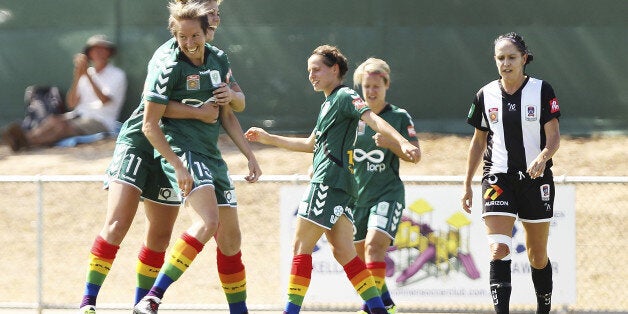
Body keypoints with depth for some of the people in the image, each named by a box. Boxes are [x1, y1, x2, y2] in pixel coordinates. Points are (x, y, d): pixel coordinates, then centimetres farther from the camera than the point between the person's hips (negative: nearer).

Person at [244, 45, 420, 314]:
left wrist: (402, 142, -35)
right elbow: (311, 144, 36)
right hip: (333, 185, 10)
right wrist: (268, 139, 37)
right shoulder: (328, 104, 25)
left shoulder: (344, 96, -5)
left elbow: (374, 120, -20)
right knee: (344, 253, 4)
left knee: (301, 247, -8)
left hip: (330, 180, -10)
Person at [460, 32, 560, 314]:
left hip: (536, 178, -1)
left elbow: (554, 137, -8)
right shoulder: (486, 95, 4)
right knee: (498, 249, -17)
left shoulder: (542, 91, -3)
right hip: (498, 178, 1)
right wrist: (467, 185, 14)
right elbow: (478, 142, 14)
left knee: (538, 256, 8)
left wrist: (543, 157, -30)